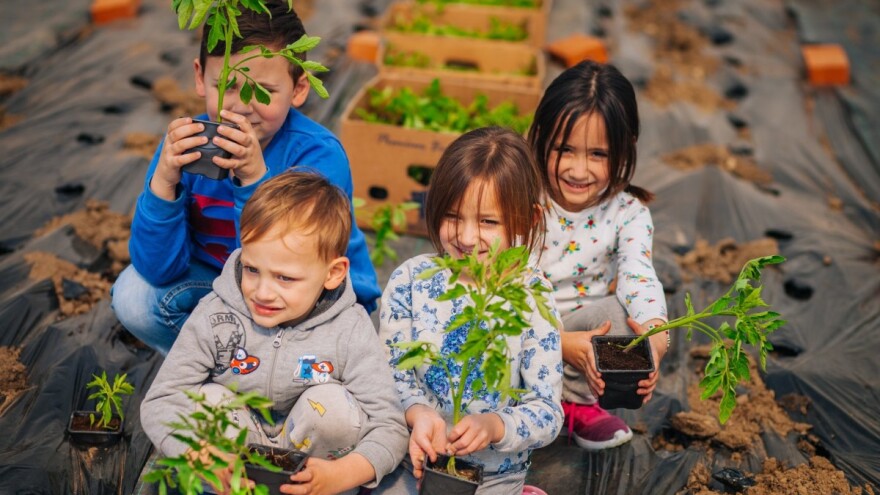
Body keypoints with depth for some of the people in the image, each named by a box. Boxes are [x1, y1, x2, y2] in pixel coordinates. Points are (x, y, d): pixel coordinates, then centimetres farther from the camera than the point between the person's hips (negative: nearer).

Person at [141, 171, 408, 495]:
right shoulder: (215, 317, -18)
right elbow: (159, 403, -17)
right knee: (208, 399, -24)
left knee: (333, 403, -27)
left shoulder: (349, 332, -20)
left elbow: (390, 429, -20)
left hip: (309, 459, -1)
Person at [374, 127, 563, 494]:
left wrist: (494, 426, -28)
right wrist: (417, 411, -22)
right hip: (412, 463, 1)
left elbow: (548, 412, -10)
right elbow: (390, 370, -2)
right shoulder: (410, 280, -6)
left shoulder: (532, 296, -10)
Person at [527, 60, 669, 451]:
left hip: (586, 331, 2)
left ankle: (578, 399, -6)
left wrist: (655, 330, -49)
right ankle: (572, 405, -11)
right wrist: (559, 342, -38)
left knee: (616, 312, -29)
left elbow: (639, 276, -25)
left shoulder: (627, 211, -11)